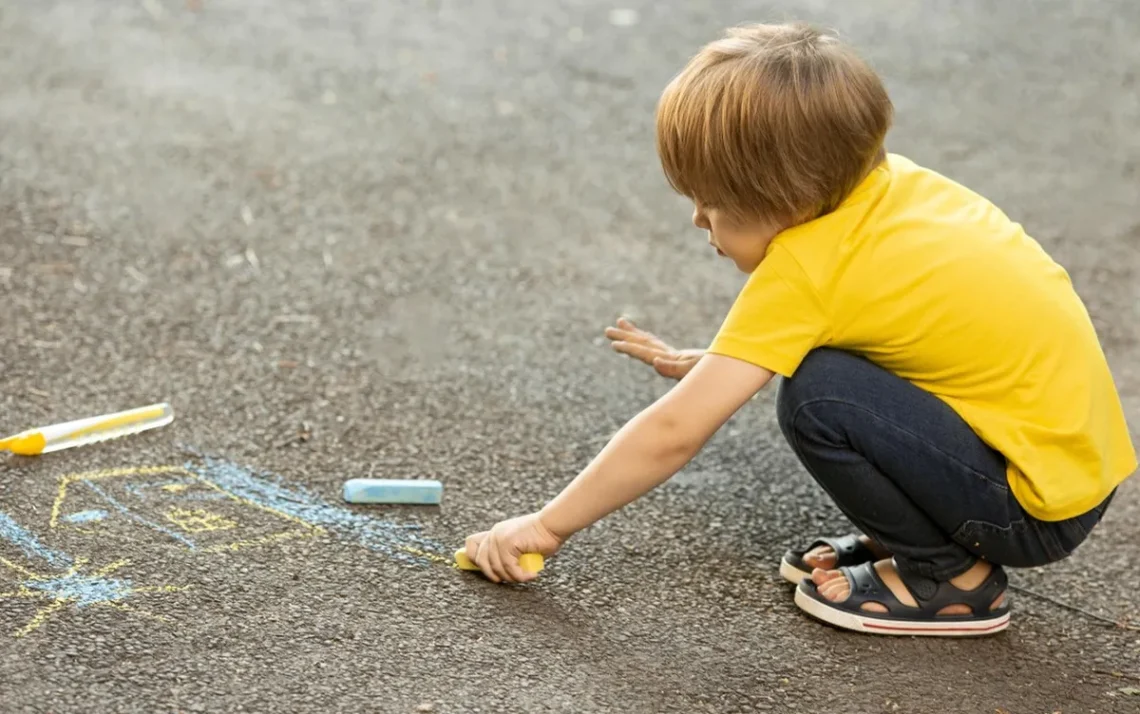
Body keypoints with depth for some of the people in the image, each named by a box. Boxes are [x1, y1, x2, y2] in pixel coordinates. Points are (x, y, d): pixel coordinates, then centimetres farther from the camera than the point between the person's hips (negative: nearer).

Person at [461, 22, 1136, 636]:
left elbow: (673, 433, -16)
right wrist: (717, 363, 15)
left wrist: (547, 526, -6)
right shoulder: (890, 179, 1)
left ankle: (948, 575, -3)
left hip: (1038, 508, -9)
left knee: (818, 397, -20)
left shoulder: (805, 269, -19)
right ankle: (908, 537, 13)